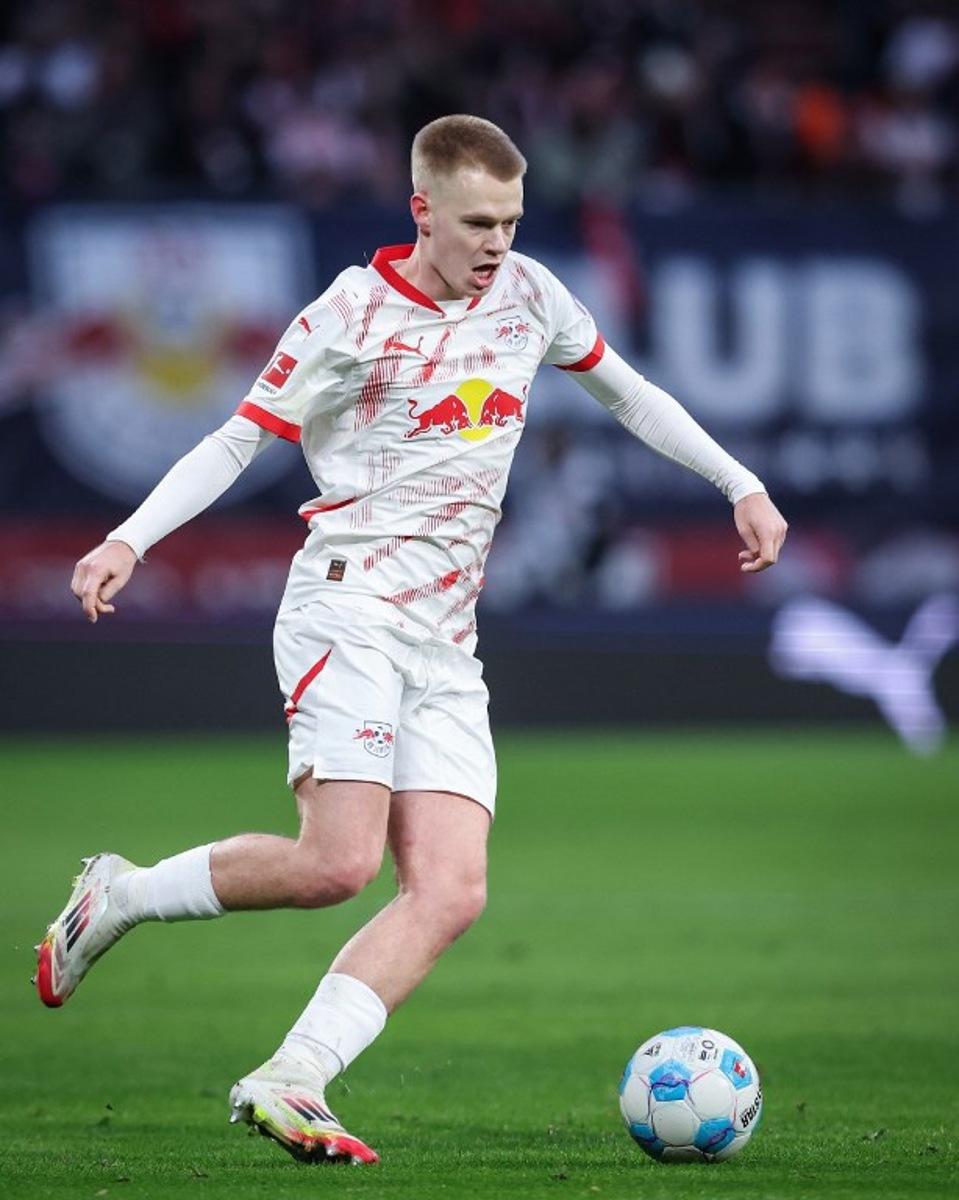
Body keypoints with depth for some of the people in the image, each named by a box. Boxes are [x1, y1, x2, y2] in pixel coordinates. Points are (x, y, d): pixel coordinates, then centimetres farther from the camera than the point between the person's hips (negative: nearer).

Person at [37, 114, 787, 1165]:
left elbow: (625, 391, 27)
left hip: (446, 642, 6)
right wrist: (128, 539, -13)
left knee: (451, 891, -13)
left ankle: (288, 1080, -16)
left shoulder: (529, 294, 12)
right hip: (347, 610, -6)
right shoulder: (350, 316, -4)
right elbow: (239, 439, -1)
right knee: (338, 861, -22)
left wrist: (742, 484, 24)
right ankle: (117, 896, 0)